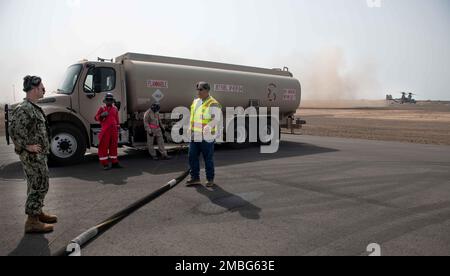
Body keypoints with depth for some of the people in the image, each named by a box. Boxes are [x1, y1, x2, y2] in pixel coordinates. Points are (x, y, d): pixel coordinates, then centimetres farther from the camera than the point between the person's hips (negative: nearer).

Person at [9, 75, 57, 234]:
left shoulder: (33, 108, 14)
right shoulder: (24, 109, -18)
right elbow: (14, 130, -27)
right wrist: (27, 146, -21)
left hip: (39, 155, 10)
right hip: (32, 155, -10)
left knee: (37, 185, 19)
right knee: (39, 186, -5)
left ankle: (38, 213, 33)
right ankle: (32, 221, 3)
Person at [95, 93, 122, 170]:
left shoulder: (115, 109, 15)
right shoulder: (102, 108, 4)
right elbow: (96, 118, 3)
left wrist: (118, 126, 13)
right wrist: (101, 115, -16)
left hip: (114, 131, 4)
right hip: (105, 130, -4)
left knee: (114, 146, 9)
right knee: (104, 147, -3)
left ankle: (114, 163, 16)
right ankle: (105, 164, 1)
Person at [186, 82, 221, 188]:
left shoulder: (213, 104, -9)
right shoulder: (195, 102, 15)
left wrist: (207, 128, -34)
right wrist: (190, 131, 20)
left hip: (206, 137, -7)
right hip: (194, 136, 7)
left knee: (208, 158, 3)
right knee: (192, 157, 8)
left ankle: (210, 179, 17)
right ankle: (195, 178, 19)